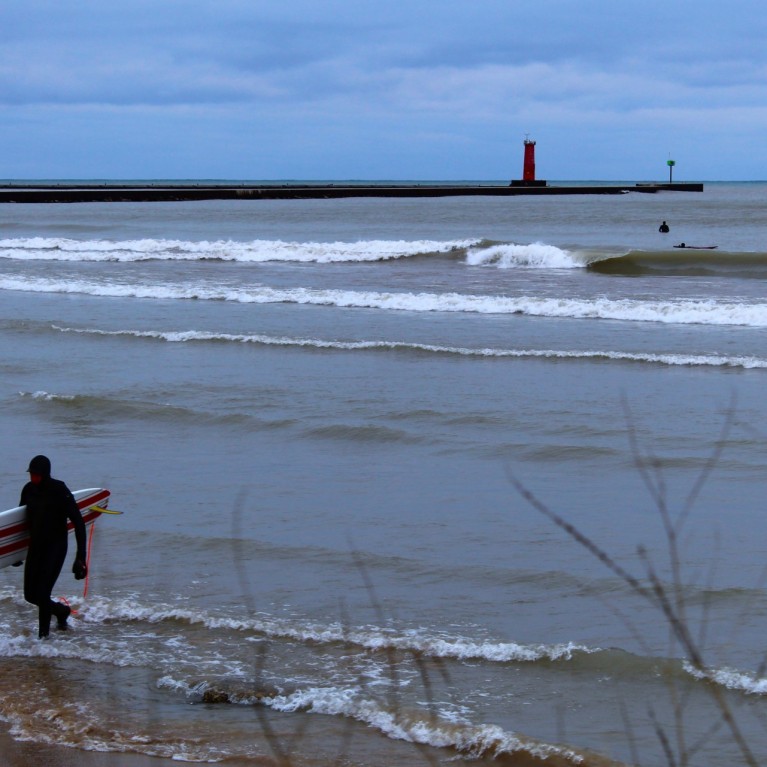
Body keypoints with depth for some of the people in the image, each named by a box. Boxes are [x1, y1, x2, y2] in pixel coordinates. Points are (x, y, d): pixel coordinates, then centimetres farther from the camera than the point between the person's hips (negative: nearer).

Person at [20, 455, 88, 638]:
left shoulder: (60, 491, -16)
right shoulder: (28, 490, 1)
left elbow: (78, 523, -15)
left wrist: (81, 556, -19)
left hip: (56, 546, -6)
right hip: (36, 546, 6)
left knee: (42, 593, -16)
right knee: (30, 595, 7)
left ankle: (43, 636, -6)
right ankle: (61, 611, 34)